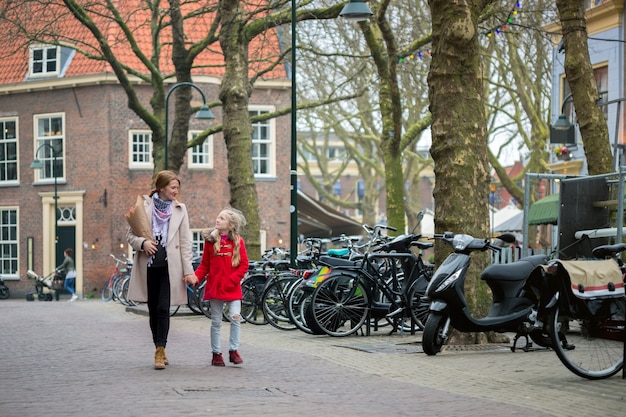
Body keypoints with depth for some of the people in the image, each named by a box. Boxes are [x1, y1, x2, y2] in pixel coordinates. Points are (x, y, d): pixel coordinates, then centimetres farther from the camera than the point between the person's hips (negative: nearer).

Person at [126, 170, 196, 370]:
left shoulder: (180, 209, 7)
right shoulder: (143, 205, 4)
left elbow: (185, 242, 5)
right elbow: (130, 234, 5)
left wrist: (188, 270, -1)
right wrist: (142, 243, -16)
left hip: (170, 265, -1)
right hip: (148, 264, 1)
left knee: (163, 308, -9)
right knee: (153, 309, 7)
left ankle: (160, 352, -9)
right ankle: (159, 349, 18)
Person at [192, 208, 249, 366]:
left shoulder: (238, 241, 0)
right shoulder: (210, 240, 2)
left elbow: (244, 265, 0)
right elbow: (204, 265, 4)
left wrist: (233, 279, -13)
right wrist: (196, 277, -11)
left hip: (232, 288, -1)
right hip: (214, 286, 1)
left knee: (235, 318, -10)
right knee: (216, 322, 6)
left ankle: (233, 350, 4)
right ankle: (216, 353, 16)